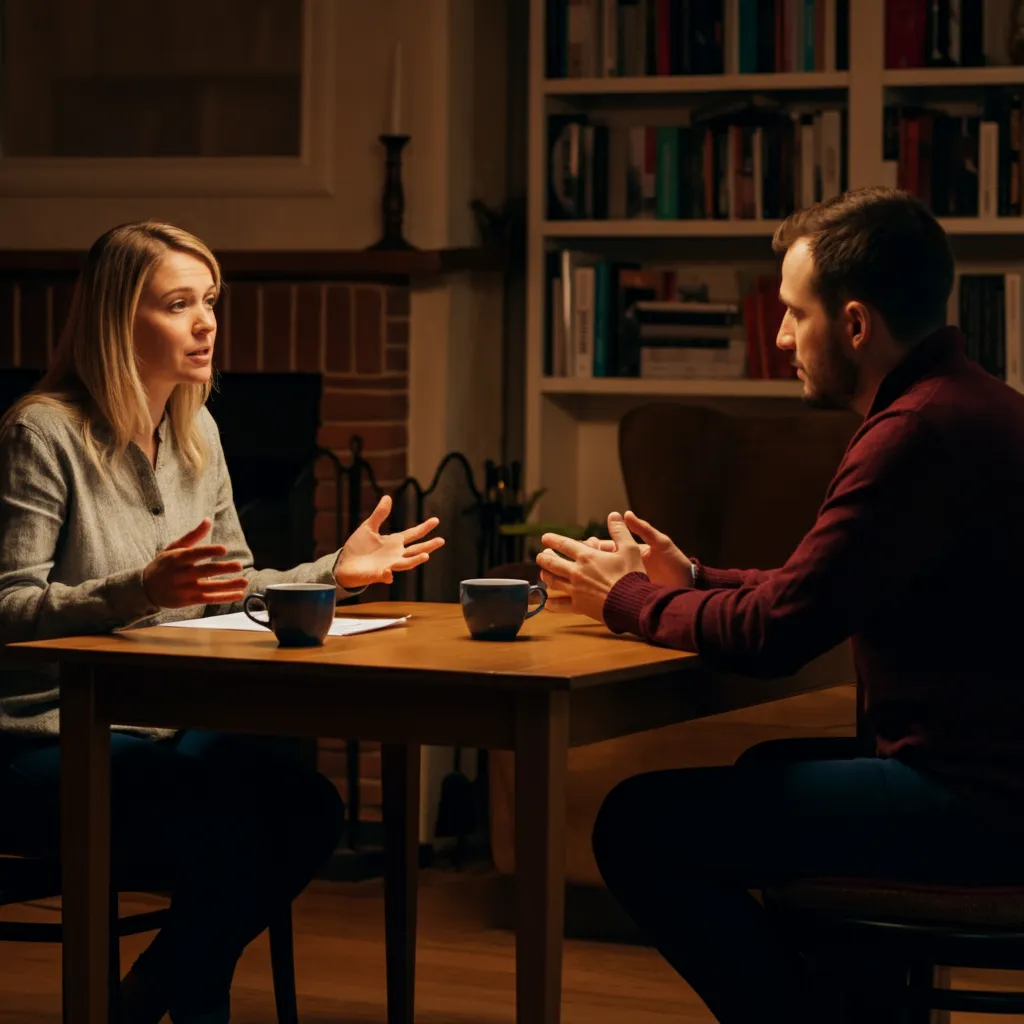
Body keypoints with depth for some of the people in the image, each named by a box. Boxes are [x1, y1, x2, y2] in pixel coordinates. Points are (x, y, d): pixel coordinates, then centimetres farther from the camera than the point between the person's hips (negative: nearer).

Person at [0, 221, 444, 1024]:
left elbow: (230, 597, 20)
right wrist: (142, 589, -31)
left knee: (310, 808, -19)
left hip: (166, 729, 8)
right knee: (225, 825, -32)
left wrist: (336, 572, 5)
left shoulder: (197, 434, 12)